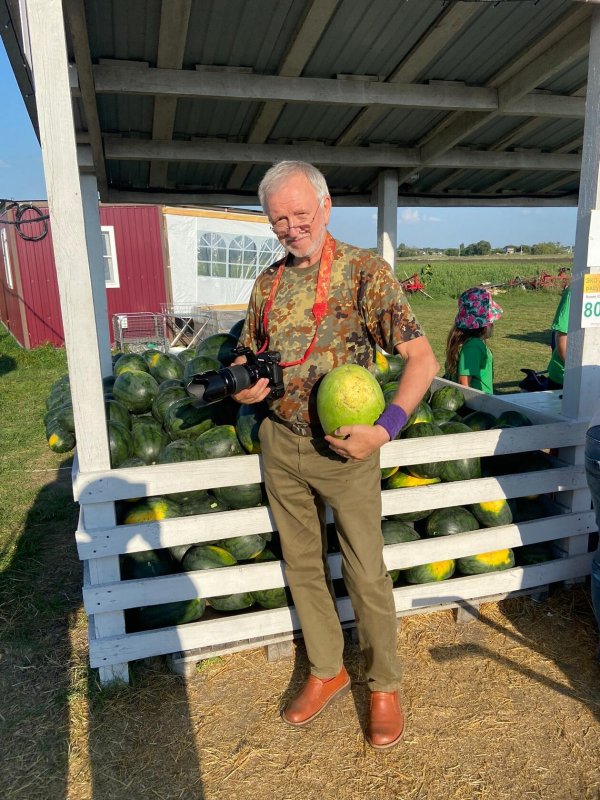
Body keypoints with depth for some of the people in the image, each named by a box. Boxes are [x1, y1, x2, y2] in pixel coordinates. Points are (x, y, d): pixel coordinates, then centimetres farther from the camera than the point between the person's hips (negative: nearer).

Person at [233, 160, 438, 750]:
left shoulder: (363, 270, -10)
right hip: (280, 443, 6)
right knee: (302, 564, 17)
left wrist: (386, 427, -24)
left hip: (344, 448, -5)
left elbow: (422, 358, -13)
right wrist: (242, 384, -4)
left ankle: (384, 685, 31)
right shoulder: (267, 282, 7)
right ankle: (327, 671, 38)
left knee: (365, 574, 7)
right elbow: (247, 353, 19)